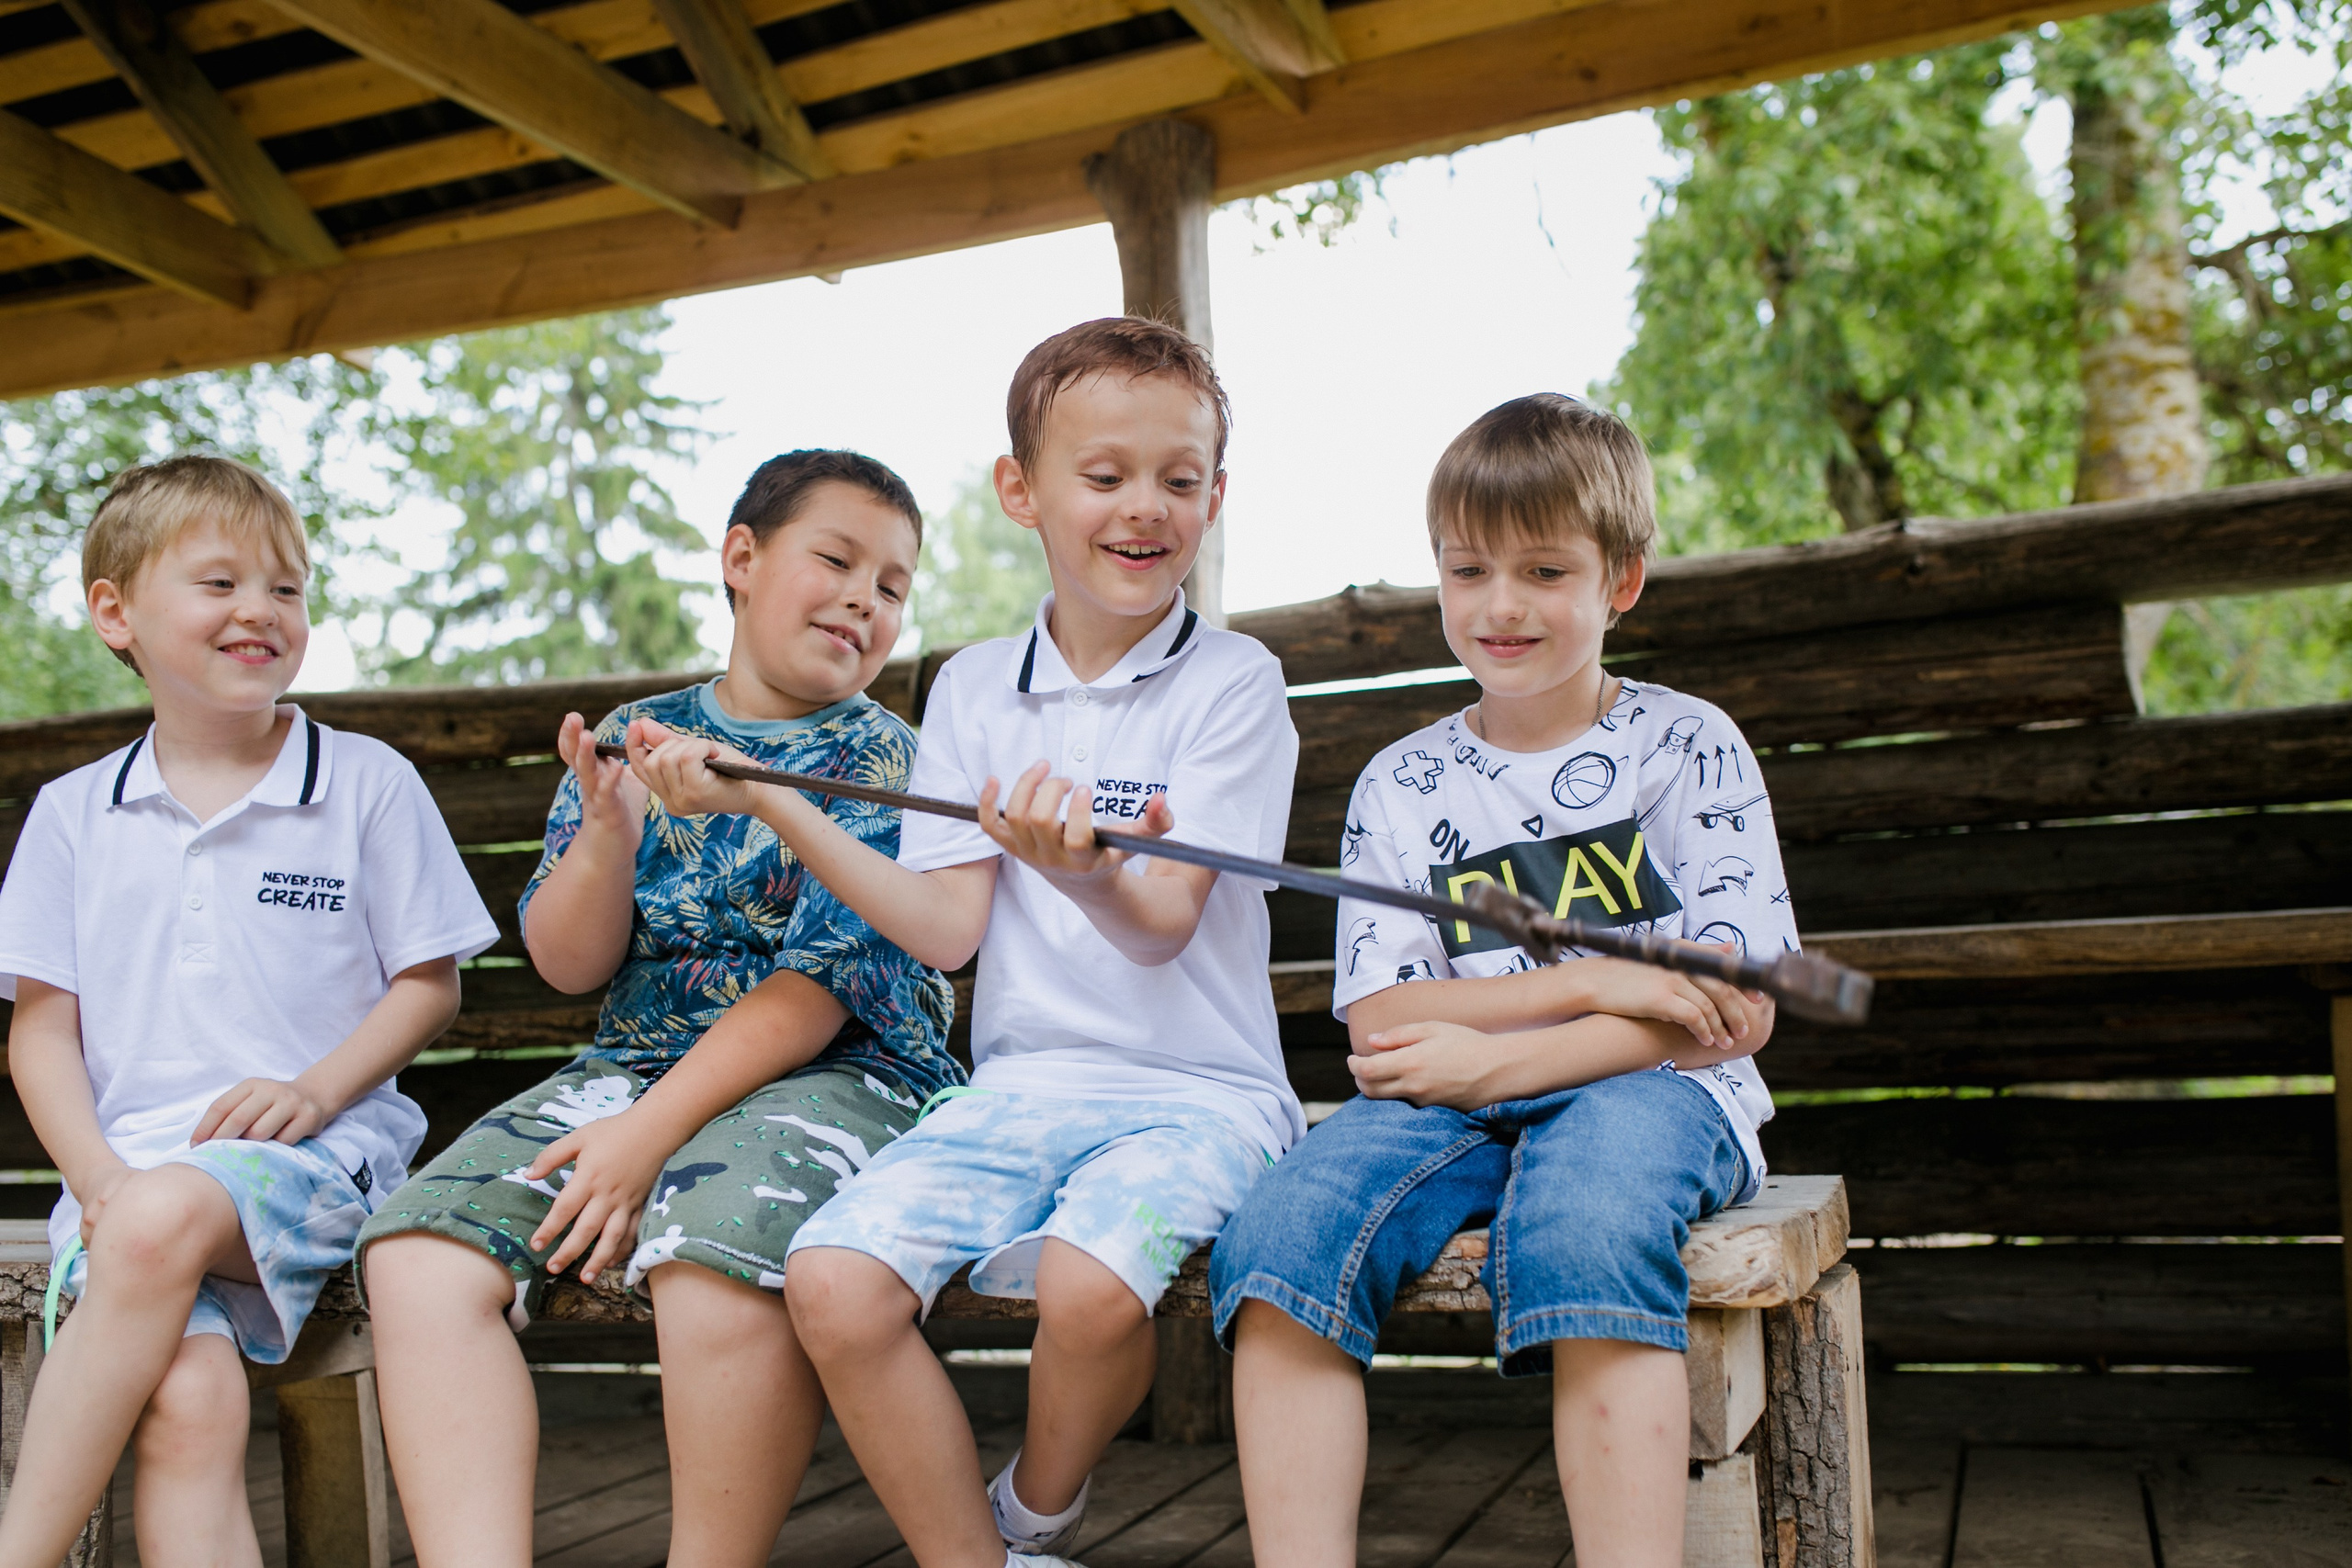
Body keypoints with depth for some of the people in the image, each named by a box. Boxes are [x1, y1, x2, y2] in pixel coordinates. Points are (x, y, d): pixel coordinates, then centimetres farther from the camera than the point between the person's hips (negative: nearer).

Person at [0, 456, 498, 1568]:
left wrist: (315, 1088, -11)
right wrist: (94, 1172, -6)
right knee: (187, 1401, -27)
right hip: (128, 1169, 2)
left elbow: (429, 983, 6)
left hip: (313, 1152, -2)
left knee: (165, 1218, -34)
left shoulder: (367, 783, 6)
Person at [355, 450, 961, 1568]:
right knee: (420, 1258, -19)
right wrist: (607, 834, -13)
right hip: (630, 1062, 5)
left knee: (715, 1275, -35)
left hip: (832, 1072, -4)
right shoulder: (634, 739, 13)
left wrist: (653, 1133, -17)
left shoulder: (884, 761, 2)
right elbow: (567, 964, 8)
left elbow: (823, 984, -9)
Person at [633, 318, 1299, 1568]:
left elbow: (1161, 927, -11)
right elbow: (947, 927, 3)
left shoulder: (1232, 682, -2)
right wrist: (772, 804, -4)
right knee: (830, 1280, -20)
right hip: (1021, 1081, 4)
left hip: (1194, 1088, -3)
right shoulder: (972, 688, 10)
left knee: (1089, 1280, -31)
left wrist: (1085, 869, -35)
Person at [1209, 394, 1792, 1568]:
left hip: (1651, 1094, -2)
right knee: (1277, 1237, -27)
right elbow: (1379, 1023, 2)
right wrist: (1597, 985, -12)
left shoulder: (1688, 748, 5)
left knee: (1582, 1225, -38)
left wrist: (1497, 1058, -14)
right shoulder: (1400, 788, 12)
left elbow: (1733, 1016, -4)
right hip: (1451, 1107, 3)